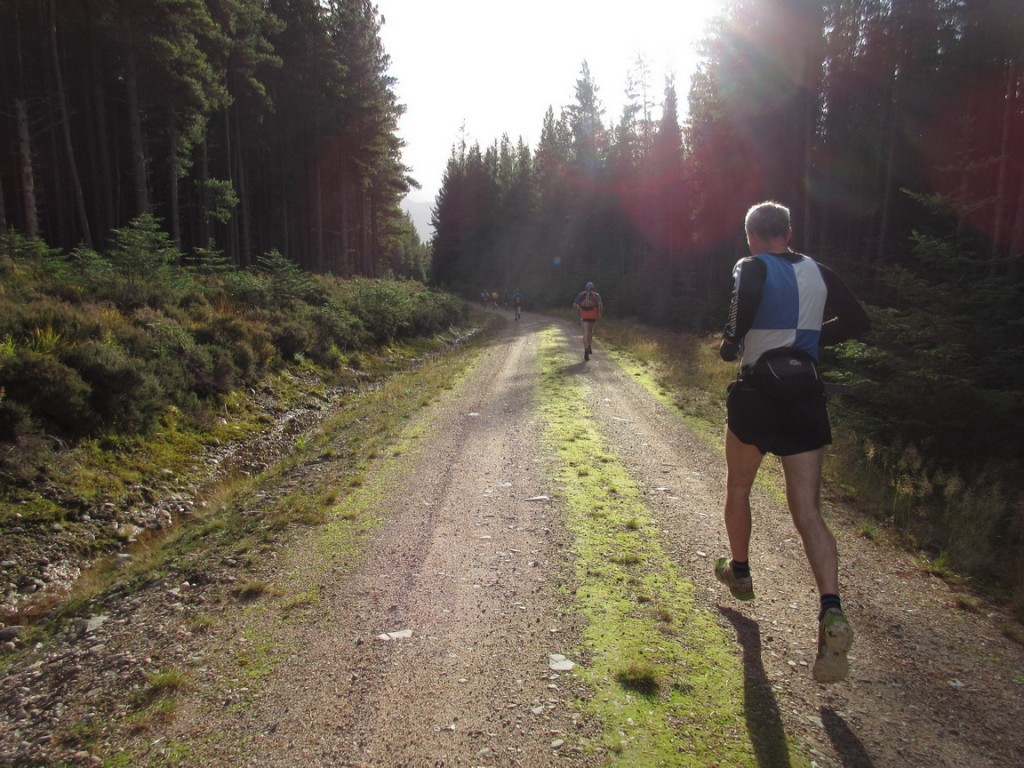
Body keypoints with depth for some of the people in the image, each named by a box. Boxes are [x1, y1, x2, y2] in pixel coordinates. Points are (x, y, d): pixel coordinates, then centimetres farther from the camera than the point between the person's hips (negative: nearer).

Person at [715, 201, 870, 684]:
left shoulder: (752, 268, -5)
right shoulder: (818, 272, 10)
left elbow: (748, 298, -29)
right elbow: (858, 322, 15)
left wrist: (732, 341, -13)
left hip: (757, 395, -4)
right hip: (807, 399, 4)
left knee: (738, 487, 21)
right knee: (808, 513, 1)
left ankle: (739, 572, 37)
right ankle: (831, 612, -17)